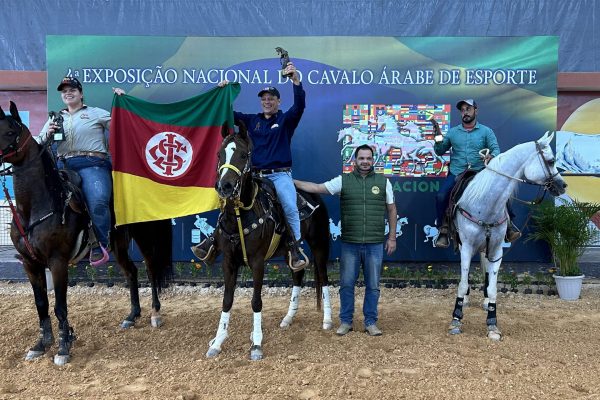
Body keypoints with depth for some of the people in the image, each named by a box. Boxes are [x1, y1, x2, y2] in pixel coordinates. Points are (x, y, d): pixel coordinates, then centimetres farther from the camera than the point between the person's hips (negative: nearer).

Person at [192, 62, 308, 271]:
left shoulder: (286, 119, 6)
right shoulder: (252, 120, 16)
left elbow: (299, 105, -12)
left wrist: (296, 81, -28)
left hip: (280, 175, -4)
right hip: (254, 175, 4)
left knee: (290, 207, -24)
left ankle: (296, 247, -11)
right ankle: (215, 239, 6)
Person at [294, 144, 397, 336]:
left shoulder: (383, 182, 3)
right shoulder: (343, 180, 1)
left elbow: (392, 210, 8)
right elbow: (316, 188, -3)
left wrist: (392, 237, 5)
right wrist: (292, 182, -10)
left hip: (375, 244, 0)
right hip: (349, 244, 0)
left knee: (372, 286, 9)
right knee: (346, 284, 8)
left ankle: (371, 322, 23)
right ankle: (345, 321, 23)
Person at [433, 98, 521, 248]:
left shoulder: (486, 131, 8)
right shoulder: (452, 132, 11)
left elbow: (496, 149, -2)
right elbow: (440, 152, 11)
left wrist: (491, 156, -25)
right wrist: (438, 138, -7)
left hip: (480, 173, 0)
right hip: (456, 174, 1)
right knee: (441, 196, -21)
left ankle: (509, 225, -1)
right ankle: (443, 231, -7)